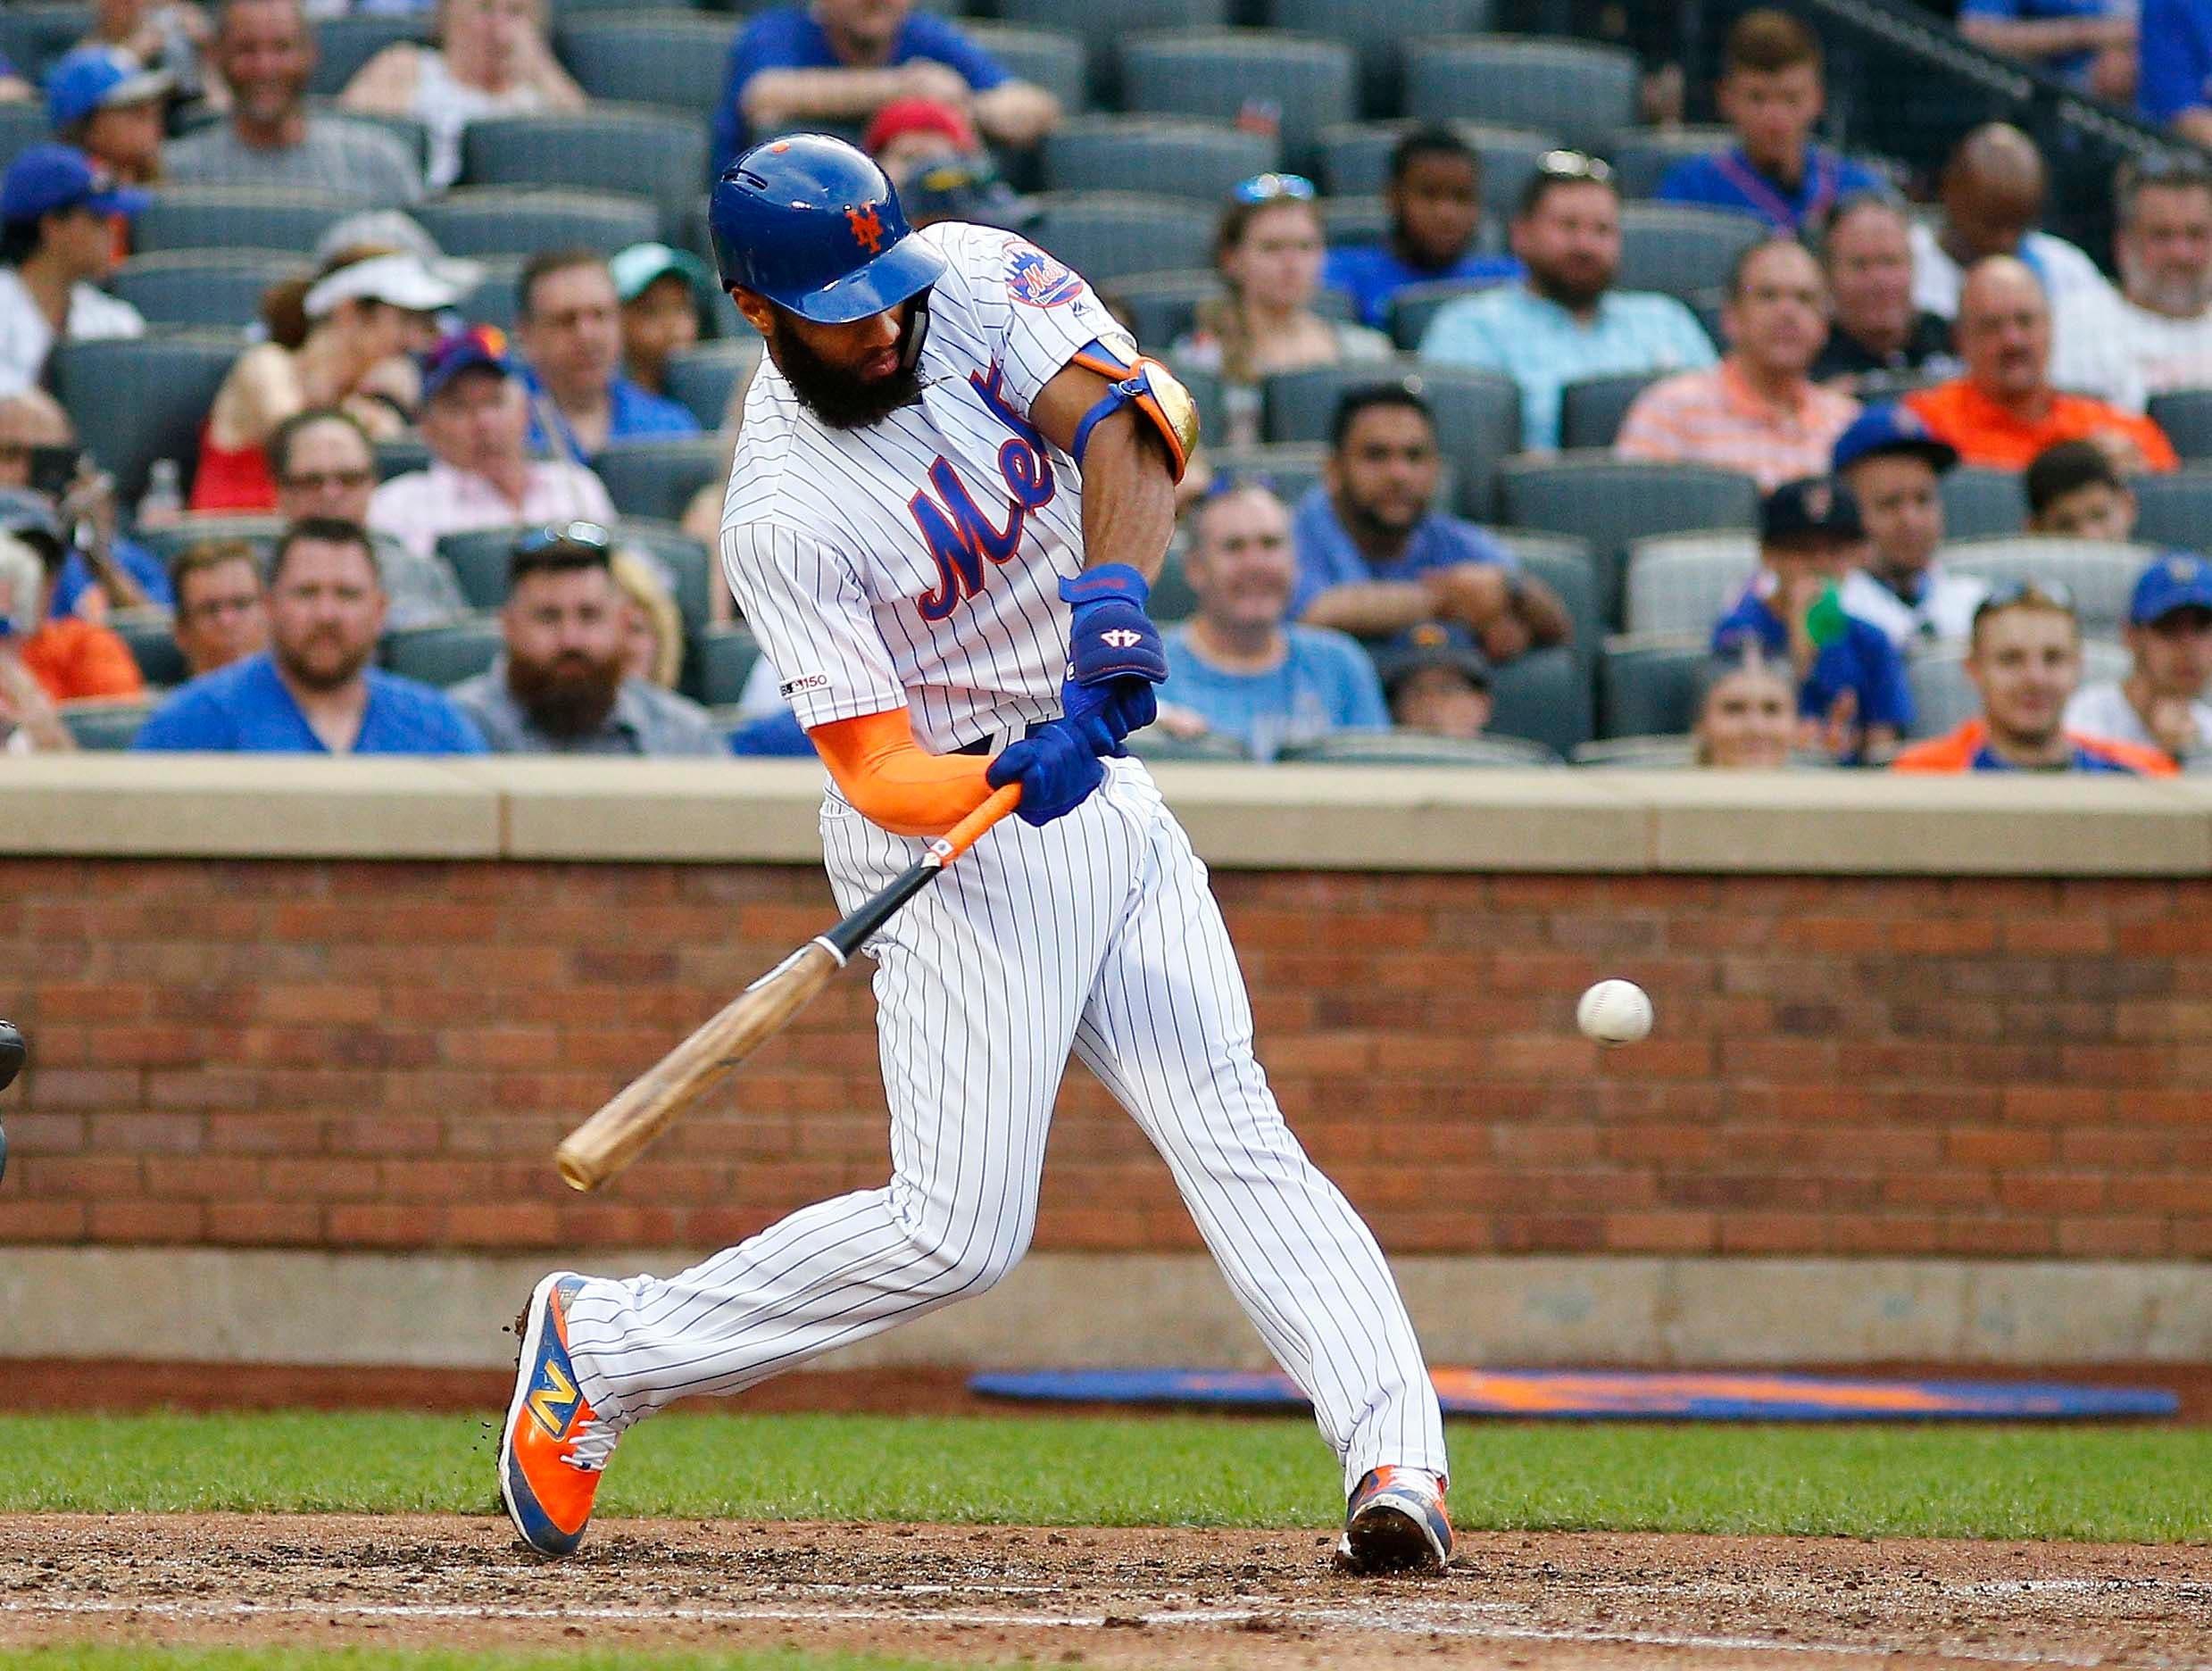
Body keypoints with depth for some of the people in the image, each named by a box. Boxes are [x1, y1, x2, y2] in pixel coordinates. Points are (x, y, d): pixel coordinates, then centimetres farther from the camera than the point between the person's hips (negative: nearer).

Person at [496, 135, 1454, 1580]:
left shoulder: (975, 279, -6)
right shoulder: (783, 520, -19)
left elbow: (1132, 415, -20)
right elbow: (878, 772, -21)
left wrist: (1115, 597, -37)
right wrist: (1013, 779, -40)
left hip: (1097, 786, 5)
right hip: (954, 830, -5)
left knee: (1232, 1134, -8)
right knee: (959, 1231, -8)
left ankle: (1399, 1459, -18)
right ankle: (599, 1347, 7)